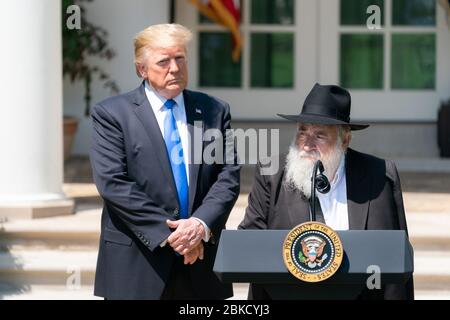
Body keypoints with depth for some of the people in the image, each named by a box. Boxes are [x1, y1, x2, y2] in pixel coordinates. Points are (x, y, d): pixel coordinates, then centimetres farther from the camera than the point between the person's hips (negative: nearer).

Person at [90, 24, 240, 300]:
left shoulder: (215, 111, 10)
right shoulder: (111, 114, -1)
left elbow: (229, 175, 5)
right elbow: (113, 183, -10)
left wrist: (202, 224, -13)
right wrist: (167, 233, -15)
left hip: (201, 265, 3)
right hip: (136, 266, -3)